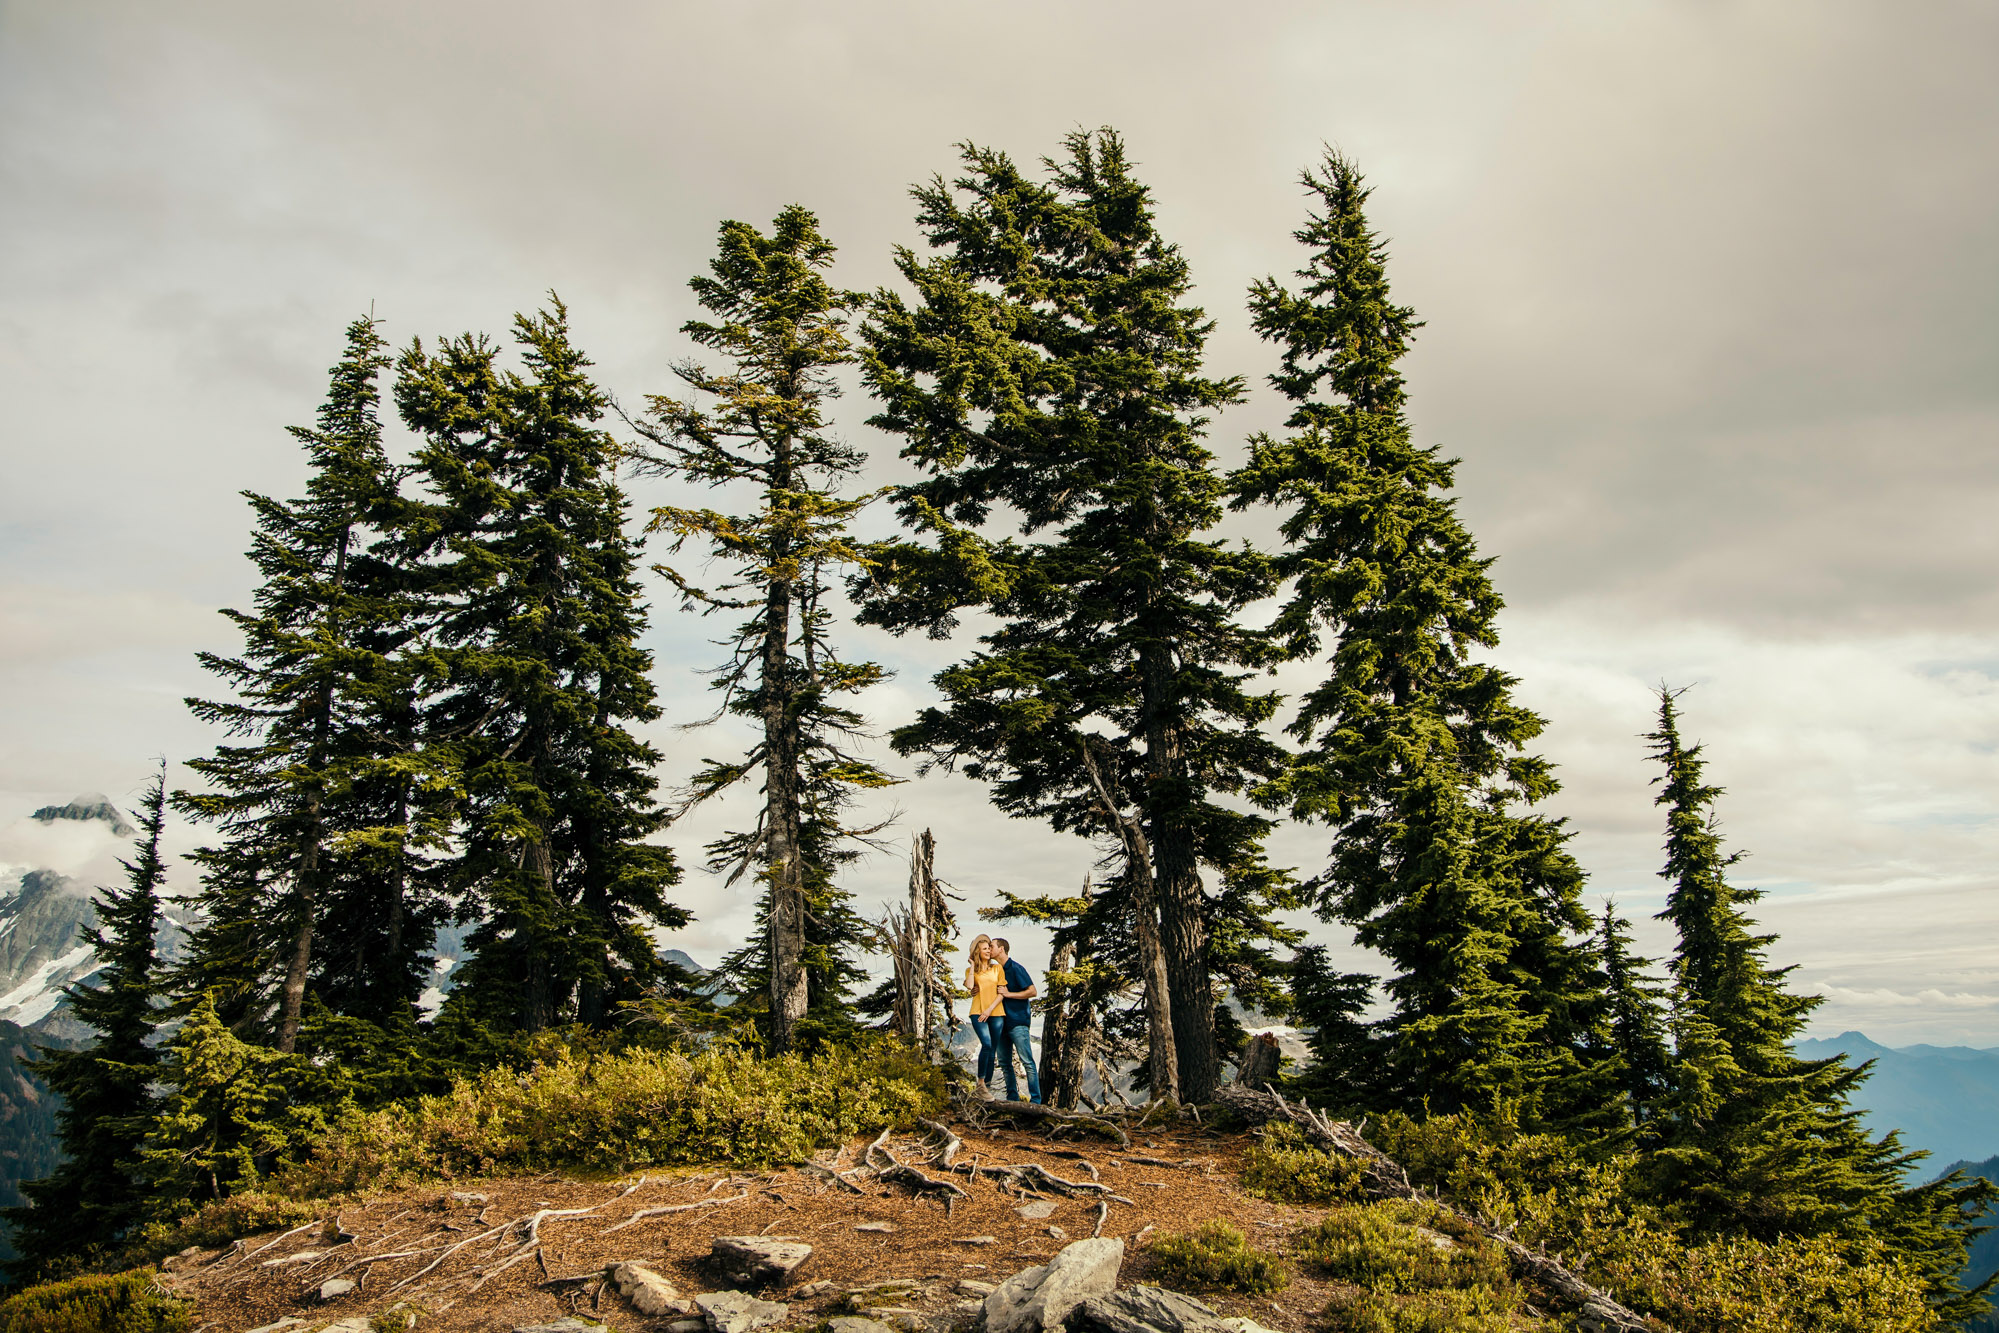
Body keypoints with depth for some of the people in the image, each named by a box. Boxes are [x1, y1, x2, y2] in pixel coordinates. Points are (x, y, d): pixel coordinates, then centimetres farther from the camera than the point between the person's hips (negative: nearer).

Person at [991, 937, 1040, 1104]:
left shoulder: (1016, 969, -8)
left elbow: (1032, 991, -10)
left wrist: (1009, 994, -14)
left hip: (1018, 1020, -8)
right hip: (1002, 1022, 8)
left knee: (1027, 1062, -7)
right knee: (1004, 1062, 9)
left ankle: (1035, 1100, -5)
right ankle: (1012, 1098, 17)